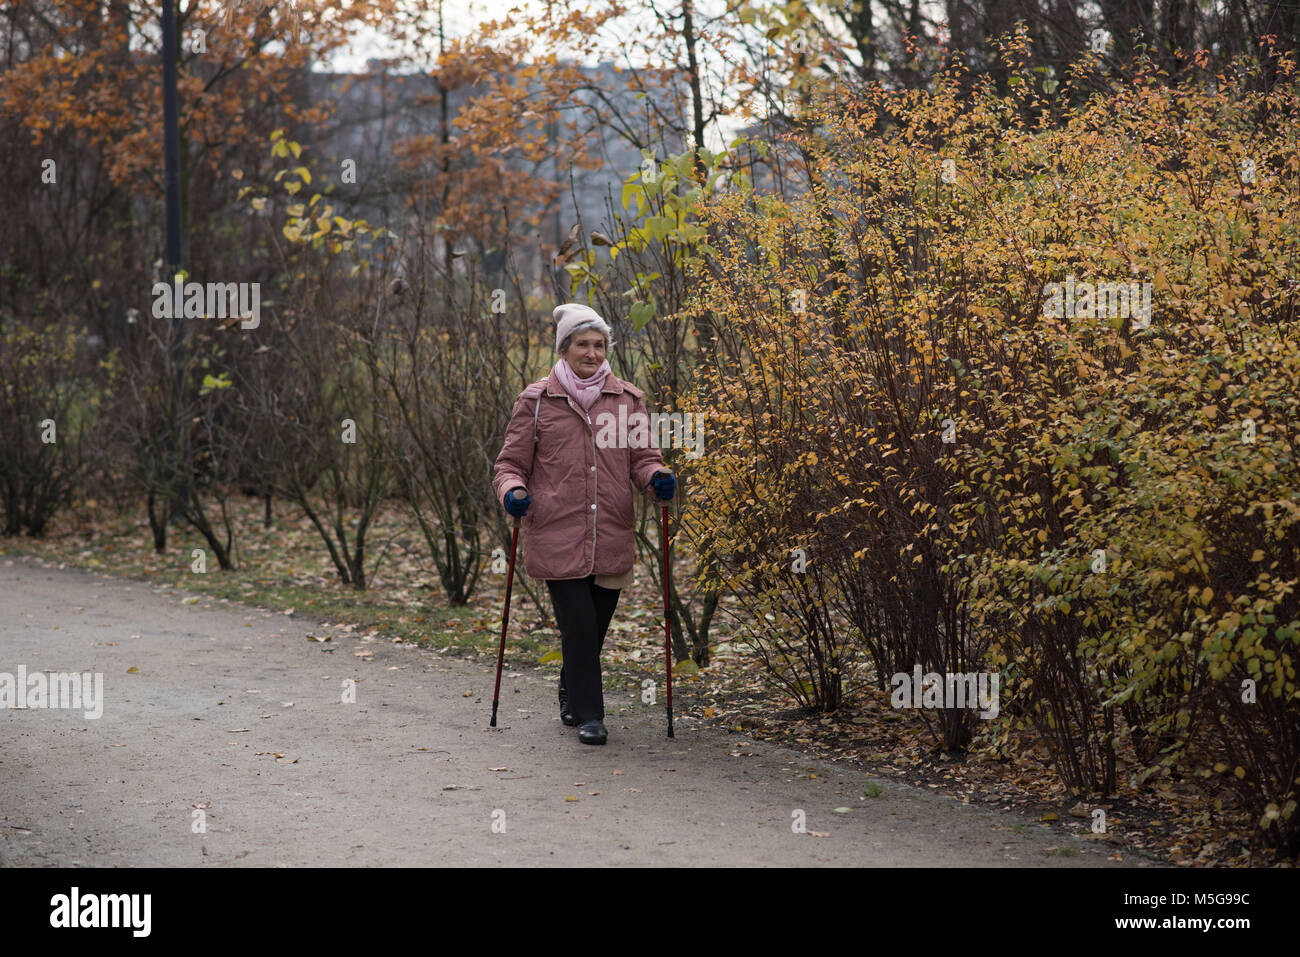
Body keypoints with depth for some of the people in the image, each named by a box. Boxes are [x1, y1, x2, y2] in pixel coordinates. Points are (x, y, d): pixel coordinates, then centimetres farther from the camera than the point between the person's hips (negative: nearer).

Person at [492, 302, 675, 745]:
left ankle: (571, 694, 37)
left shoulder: (627, 399, 9)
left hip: (611, 538, 3)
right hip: (557, 537, -3)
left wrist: (656, 477, -12)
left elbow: (642, 456, 10)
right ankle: (588, 714, 0)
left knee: (596, 626, 12)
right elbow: (510, 463, 6)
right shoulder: (536, 401, 3)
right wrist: (512, 491, -15)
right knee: (578, 624, -10)